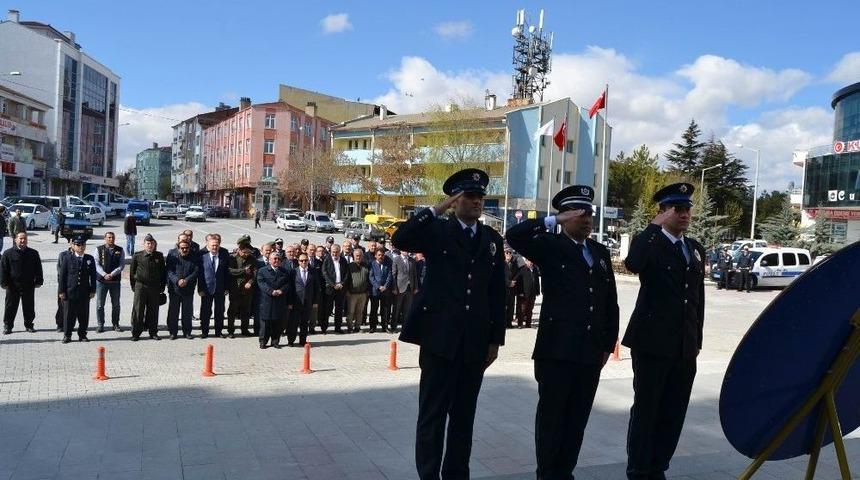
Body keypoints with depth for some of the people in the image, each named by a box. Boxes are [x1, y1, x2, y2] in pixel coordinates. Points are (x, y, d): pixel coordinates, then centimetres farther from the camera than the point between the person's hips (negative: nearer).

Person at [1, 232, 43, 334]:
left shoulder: (33, 253, 4)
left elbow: (38, 269, 8)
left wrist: (38, 281, 3)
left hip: (29, 286, 1)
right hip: (13, 286, -1)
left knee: (29, 307, 8)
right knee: (11, 307, 6)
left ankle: (29, 325, 21)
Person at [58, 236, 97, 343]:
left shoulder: (90, 259, 6)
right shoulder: (68, 259, 1)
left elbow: (93, 276, 8)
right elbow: (62, 276, 2)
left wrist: (93, 290, 3)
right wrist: (61, 291, -3)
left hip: (85, 292, 2)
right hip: (70, 292, -2)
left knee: (84, 315, 6)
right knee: (69, 314, 4)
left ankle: (82, 334, 16)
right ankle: (67, 335, 13)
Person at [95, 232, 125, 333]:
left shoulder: (120, 250, 4)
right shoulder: (99, 249, 2)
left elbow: (122, 265, -3)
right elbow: (97, 264, -4)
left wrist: (112, 274, -15)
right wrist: (104, 275, -17)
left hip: (115, 281, 1)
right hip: (101, 280, -1)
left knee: (116, 304, 8)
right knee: (99, 304, 1)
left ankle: (115, 324, 19)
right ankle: (100, 325, 11)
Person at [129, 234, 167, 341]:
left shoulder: (159, 256, 5)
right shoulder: (137, 256, 0)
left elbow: (163, 272, 10)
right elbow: (132, 272, 6)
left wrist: (162, 286, 7)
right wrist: (133, 286, 3)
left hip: (155, 287, 2)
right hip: (140, 286, -2)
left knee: (153, 311, 8)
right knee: (138, 310, 0)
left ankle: (153, 332, 18)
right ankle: (136, 333, 8)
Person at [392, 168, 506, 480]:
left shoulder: (493, 239, 11)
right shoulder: (437, 230, 1)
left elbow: (497, 293, 10)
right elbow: (400, 240, -19)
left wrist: (496, 338, 7)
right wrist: (437, 210, -19)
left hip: (476, 340, 4)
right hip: (440, 336, -4)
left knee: (464, 414, 12)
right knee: (432, 413, 3)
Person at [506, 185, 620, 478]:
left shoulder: (600, 252, 14)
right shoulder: (550, 246, -2)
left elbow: (610, 302, 16)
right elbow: (514, 236, -20)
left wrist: (608, 344, 12)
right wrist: (554, 220, -17)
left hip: (591, 352, 5)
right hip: (558, 349, -5)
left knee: (577, 418, 12)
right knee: (551, 416, 5)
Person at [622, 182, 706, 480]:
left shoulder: (695, 248, 14)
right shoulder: (649, 242, -6)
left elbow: (698, 297, 18)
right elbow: (632, 264, -31)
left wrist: (697, 340, 15)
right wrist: (654, 226, -22)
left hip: (685, 346, 6)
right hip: (653, 342, -6)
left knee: (674, 411, 11)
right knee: (645, 409, 3)